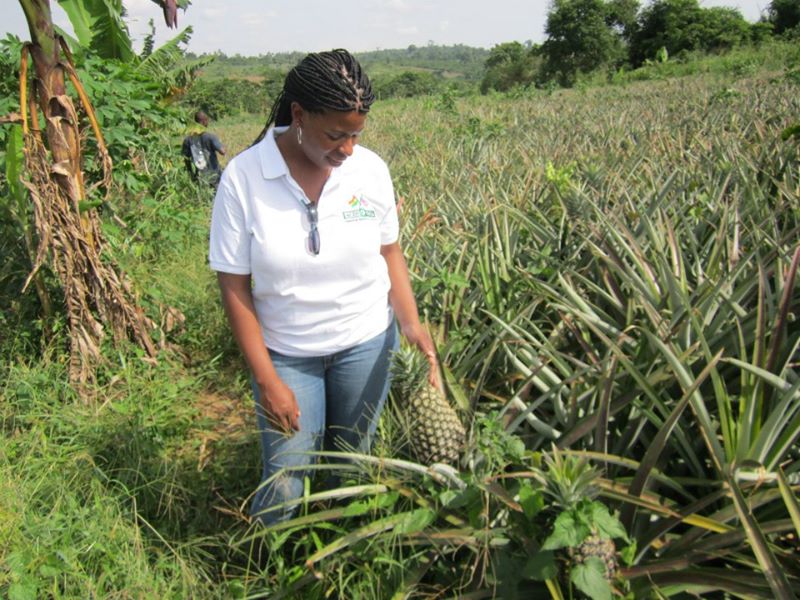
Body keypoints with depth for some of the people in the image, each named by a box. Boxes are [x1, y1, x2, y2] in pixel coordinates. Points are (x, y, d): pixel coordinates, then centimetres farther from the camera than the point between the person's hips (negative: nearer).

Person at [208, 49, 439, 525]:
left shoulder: (370, 169, -10)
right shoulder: (243, 177, -17)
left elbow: (389, 251, 3)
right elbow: (234, 285, -11)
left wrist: (411, 323, -13)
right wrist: (267, 380, -12)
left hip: (366, 343, 2)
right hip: (285, 354, -2)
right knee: (286, 481, 2)